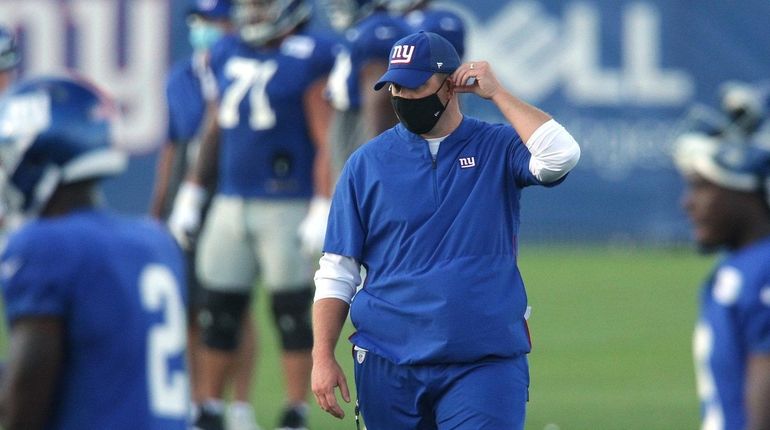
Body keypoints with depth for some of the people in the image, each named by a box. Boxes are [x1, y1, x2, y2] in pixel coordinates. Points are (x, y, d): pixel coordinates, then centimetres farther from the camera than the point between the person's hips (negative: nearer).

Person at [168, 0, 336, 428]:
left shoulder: (310, 59, -10)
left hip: (286, 207, -7)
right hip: (231, 202, 7)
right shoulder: (229, 55, 11)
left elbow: (327, 143, -11)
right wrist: (191, 194, 19)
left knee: (292, 315, -1)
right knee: (218, 313, 9)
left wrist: (322, 211, -16)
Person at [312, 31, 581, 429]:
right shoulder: (367, 163, 6)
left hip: (486, 363, -2)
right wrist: (323, 357, -3)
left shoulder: (499, 148, 3)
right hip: (388, 363, 2)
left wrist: (496, 93, -10)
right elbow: (336, 272, 7)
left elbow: (561, 156, -19)